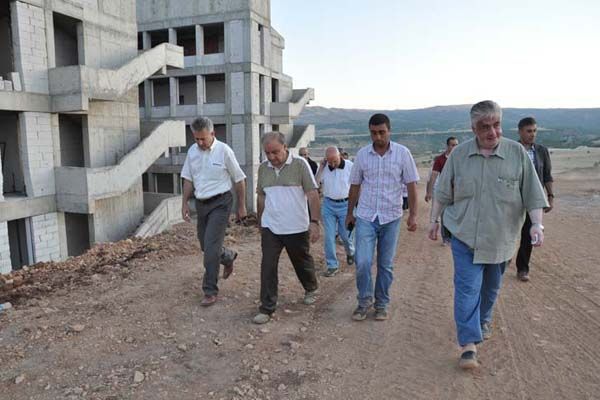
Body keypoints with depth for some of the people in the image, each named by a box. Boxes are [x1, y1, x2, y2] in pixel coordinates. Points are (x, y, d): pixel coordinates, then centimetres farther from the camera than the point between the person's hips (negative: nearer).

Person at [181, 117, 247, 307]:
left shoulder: (224, 150, -12)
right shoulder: (192, 151, 3)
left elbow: (239, 179, -5)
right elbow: (188, 179, 12)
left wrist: (242, 206, -1)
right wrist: (185, 203, 7)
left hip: (220, 203, -6)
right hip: (201, 203, 6)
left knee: (211, 247, -10)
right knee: (206, 245, 14)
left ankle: (210, 291, 1)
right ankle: (229, 257, 46)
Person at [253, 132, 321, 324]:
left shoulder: (300, 164, -10)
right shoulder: (263, 168, 4)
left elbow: (312, 193, -11)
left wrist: (315, 221, -17)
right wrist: (260, 222, 16)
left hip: (296, 228, -3)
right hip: (270, 228, 3)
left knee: (302, 262, 16)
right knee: (267, 267, -2)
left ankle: (311, 290, 45)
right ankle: (266, 308, 8)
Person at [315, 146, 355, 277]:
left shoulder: (350, 166, -9)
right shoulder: (324, 168, 0)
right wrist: (321, 168, -10)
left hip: (345, 204, -2)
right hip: (328, 204, 2)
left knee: (345, 235, 10)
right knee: (329, 237, 1)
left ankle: (350, 252, 43)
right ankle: (332, 265, 12)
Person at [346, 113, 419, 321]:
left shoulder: (402, 153, -3)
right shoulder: (362, 154, 1)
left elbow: (411, 185, 0)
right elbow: (355, 185, 9)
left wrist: (413, 214, -6)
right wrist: (350, 213, 13)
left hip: (391, 218, 0)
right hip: (365, 216, 1)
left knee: (386, 265, 9)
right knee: (362, 262, -6)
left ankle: (381, 304, 26)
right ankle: (364, 301, 16)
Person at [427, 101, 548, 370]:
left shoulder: (517, 153, -5)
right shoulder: (458, 155, -3)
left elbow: (532, 193, -3)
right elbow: (443, 193, 5)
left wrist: (537, 224, -13)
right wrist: (434, 220, 8)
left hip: (500, 237, 1)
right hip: (465, 236, -1)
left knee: (491, 287, 18)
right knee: (467, 287, -7)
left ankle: (483, 322, 43)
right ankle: (469, 344, -3)